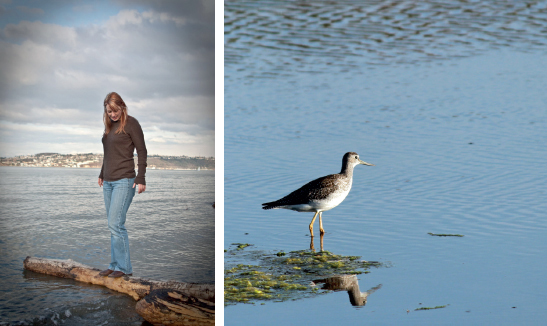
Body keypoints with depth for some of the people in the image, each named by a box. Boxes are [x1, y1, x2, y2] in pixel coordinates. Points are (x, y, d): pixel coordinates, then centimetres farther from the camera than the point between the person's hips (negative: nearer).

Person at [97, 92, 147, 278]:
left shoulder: (130, 123, -6)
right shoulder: (109, 125, 15)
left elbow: (142, 151, -8)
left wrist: (141, 179, -13)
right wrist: (102, 174, 25)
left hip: (124, 181, -7)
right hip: (108, 182, 7)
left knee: (115, 224, -11)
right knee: (114, 225, 9)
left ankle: (124, 267, -2)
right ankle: (115, 265, 14)